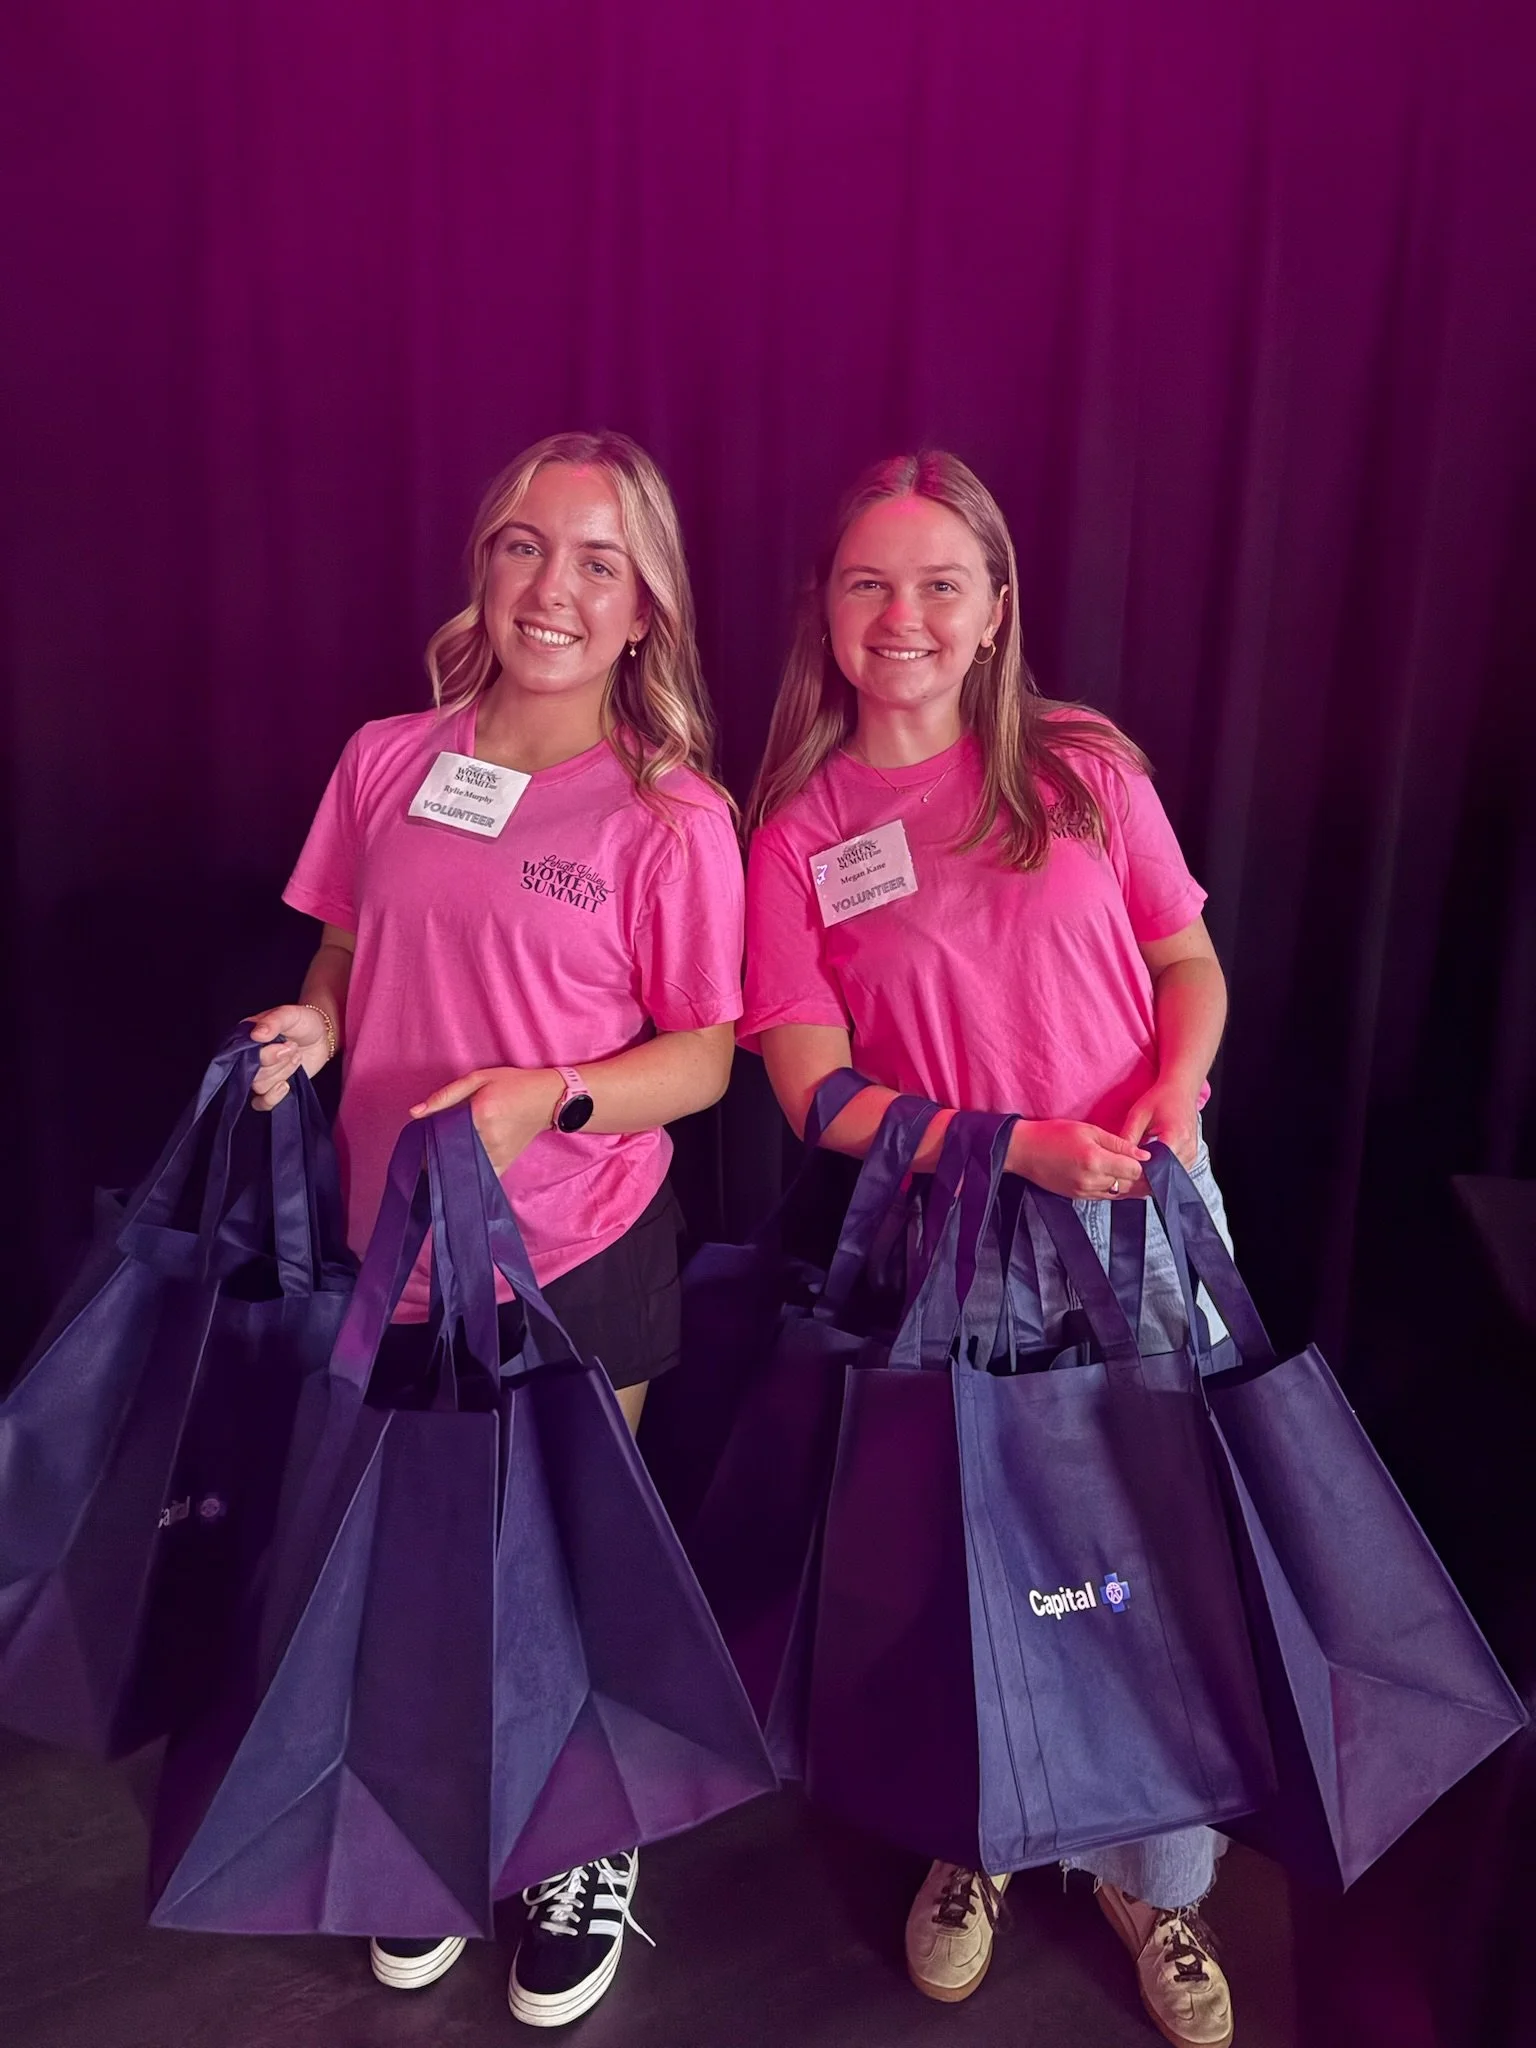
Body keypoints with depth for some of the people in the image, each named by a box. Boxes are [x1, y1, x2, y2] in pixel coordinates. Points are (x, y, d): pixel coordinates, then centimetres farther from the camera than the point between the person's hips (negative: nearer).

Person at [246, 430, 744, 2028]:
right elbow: (341, 964, 11)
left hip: (577, 1257, -3)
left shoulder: (673, 813, -10)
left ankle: (591, 1857, 41)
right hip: (392, 1250, 4)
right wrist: (307, 1029, -10)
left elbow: (704, 1058, -8)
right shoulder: (388, 761, 1)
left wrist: (549, 1096, -24)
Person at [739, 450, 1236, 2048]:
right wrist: (1023, 1149, -18)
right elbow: (816, 1090, -8)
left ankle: (1155, 1879, 34)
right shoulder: (798, 830, -4)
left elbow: (1189, 963, 7)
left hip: (1147, 1216, 1)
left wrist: (1174, 1090, -13)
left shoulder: (1086, 769, -1)